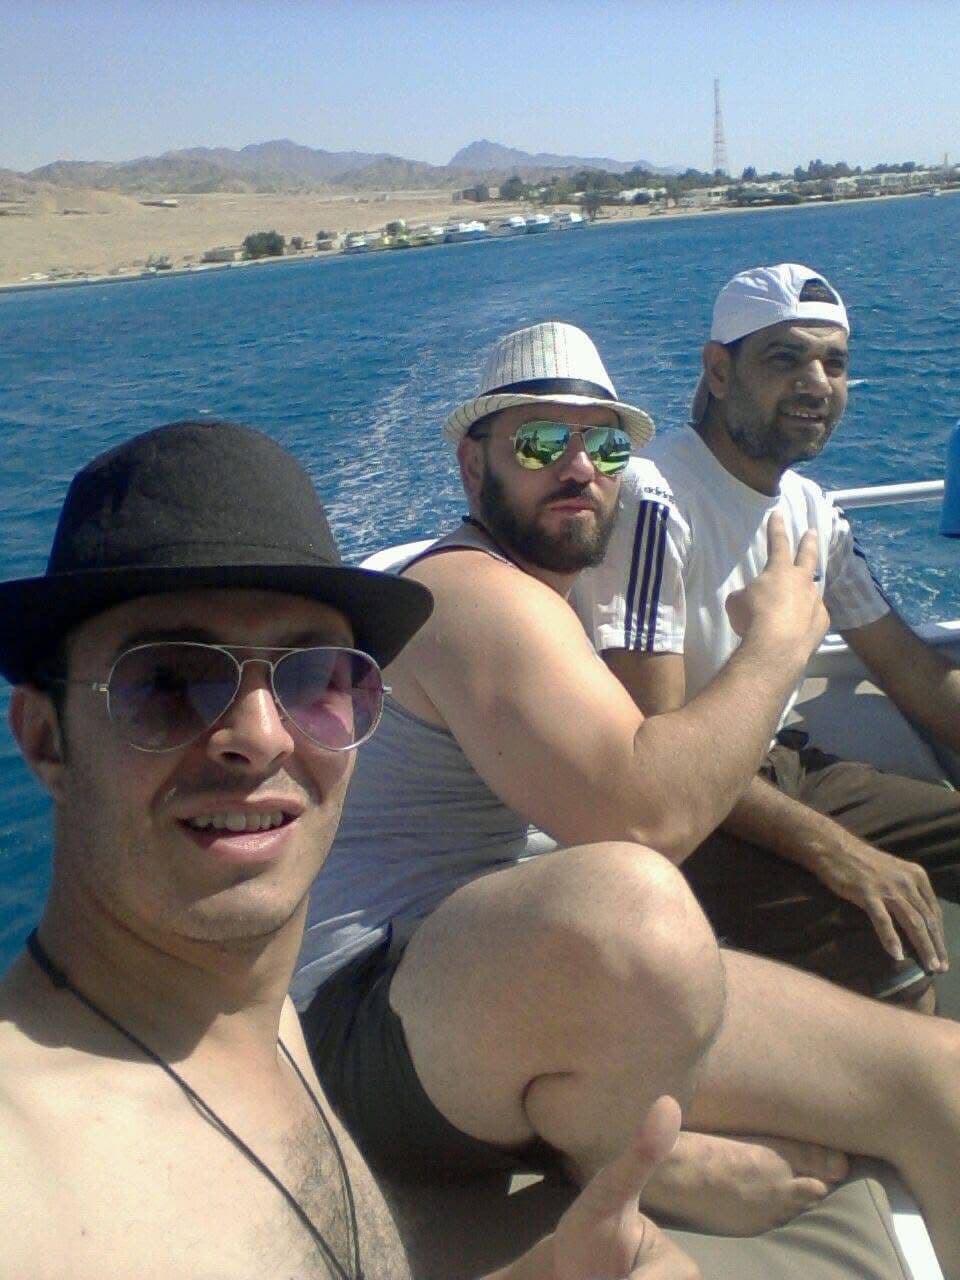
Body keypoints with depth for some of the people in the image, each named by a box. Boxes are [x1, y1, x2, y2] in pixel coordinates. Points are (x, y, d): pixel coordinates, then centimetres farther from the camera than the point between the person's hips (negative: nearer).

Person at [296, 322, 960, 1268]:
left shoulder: (528, 604, 19)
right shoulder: (479, 592, -14)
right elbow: (645, 818, -27)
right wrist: (778, 641, -14)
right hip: (383, 1038, -7)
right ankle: (612, 1166, -13)